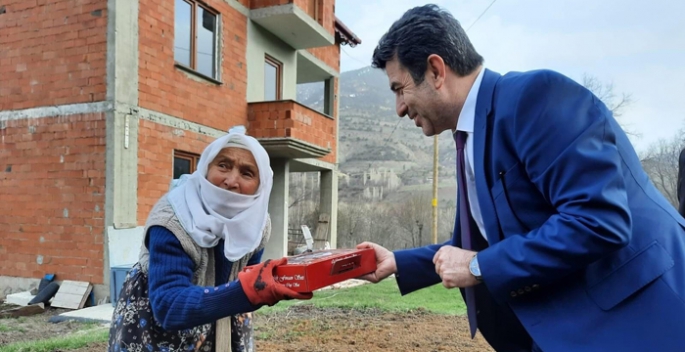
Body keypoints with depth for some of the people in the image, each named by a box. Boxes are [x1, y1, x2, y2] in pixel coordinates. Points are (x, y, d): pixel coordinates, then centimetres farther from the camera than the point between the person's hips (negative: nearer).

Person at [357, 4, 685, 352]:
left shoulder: (536, 93, -19)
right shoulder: (473, 139, 8)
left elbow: (599, 220, -28)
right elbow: (492, 244, 17)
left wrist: (479, 267, -20)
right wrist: (398, 262, 15)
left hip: (632, 323, -8)